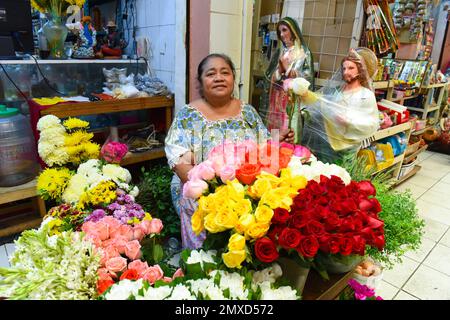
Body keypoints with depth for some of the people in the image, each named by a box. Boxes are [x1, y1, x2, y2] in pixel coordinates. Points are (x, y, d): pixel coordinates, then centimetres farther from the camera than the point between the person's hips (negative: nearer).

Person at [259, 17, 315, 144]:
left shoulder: (304, 52, -1)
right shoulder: (279, 52, 12)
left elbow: (307, 77, -7)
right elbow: (269, 76, 10)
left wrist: (287, 67, -14)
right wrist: (280, 69, -10)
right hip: (275, 98, 5)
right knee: (273, 128, 5)